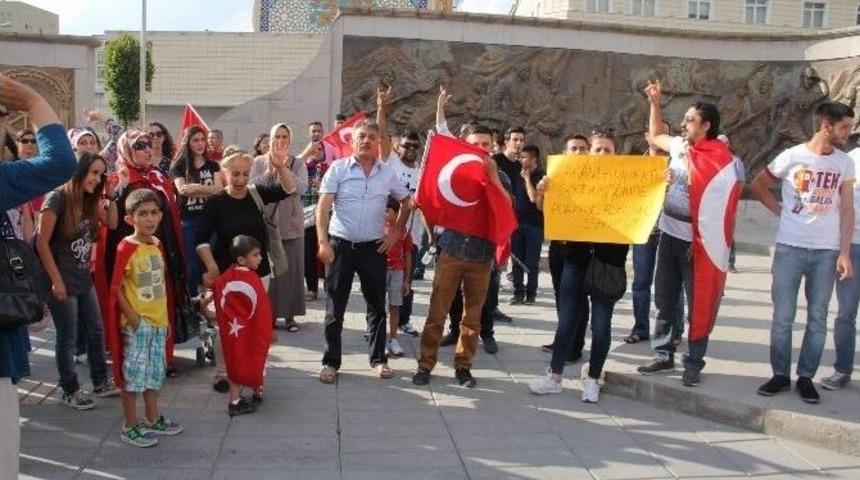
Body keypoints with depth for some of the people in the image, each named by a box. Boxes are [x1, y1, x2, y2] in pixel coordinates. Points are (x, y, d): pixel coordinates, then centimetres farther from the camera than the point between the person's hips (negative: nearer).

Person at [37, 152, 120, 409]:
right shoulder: (57, 198, -16)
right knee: (68, 338, 3)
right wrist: (56, 280, -17)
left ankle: (101, 382, 26)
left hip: (84, 279, 7)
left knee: (96, 331, 13)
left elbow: (112, 223, 13)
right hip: (63, 281, -7)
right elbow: (42, 243, -17)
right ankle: (70, 390, 17)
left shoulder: (90, 200, 5)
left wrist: (111, 196, -1)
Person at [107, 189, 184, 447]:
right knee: (134, 372, 1)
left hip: (158, 320, 7)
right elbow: (116, 288, -14)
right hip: (137, 323, -7)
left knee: (155, 371, 17)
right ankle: (129, 426, 13)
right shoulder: (127, 247, -14)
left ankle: (153, 419, 31)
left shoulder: (157, 245, 7)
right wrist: (133, 317, -16)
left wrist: (166, 317, 14)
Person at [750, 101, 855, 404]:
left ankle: (806, 377, 18)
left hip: (826, 252, 2)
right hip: (790, 248, -2)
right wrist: (781, 211, 2)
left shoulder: (845, 163, 4)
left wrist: (845, 253, -1)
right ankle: (780, 375, 16)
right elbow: (758, 185, 9)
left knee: (817, 319, 6)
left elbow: (847, 211, 4)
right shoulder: (792, 157, -4)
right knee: (782, 317, 3)